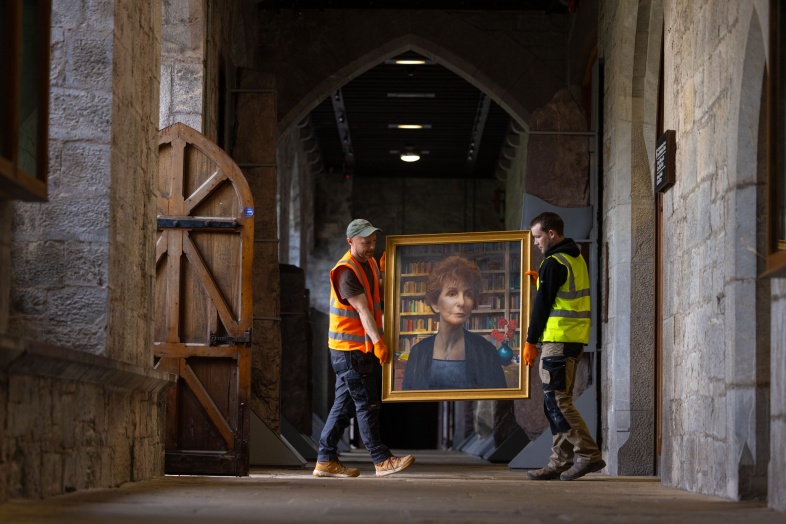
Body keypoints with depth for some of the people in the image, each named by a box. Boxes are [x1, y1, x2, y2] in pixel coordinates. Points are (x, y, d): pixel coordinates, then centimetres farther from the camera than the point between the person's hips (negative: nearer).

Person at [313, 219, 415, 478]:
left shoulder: (370, 264, 13)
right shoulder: (346, 271, -16)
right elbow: (363, 310, -26)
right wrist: (377, 341, -34)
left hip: (360, 349, 9)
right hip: (349, 349, -9)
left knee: (344, 405, 10)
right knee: (367, 404, -6)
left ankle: (326, 461, 14)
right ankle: (382, 460, -2)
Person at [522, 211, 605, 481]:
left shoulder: (553, 263, -12)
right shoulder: (576, 259, 17)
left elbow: (542, 305, -13)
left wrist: (530, 341, -8)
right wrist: (540, 280, 20)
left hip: (558, 339, -10)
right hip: (576, 338, 10)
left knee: (557, 401, -9)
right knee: (558, 402, 11)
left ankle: (589, 454, -13)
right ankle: (560, 462, 11)